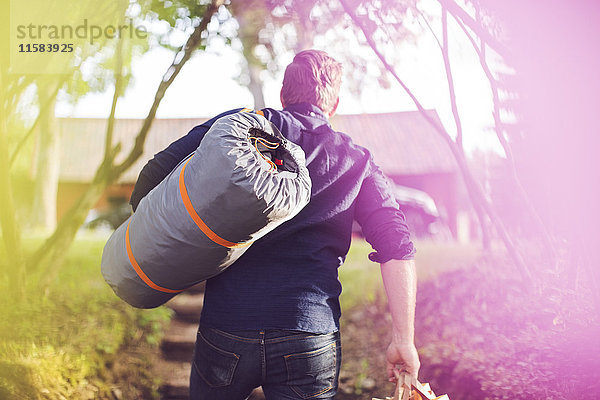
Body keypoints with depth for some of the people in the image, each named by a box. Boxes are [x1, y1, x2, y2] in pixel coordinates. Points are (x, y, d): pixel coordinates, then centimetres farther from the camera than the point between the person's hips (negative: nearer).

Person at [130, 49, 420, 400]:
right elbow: (397, 248, -1)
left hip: (224, 328, 1)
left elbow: (158, 170, -3)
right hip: (311, 341, 0)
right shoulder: (358, 163, 10)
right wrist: (404, 340, 1)